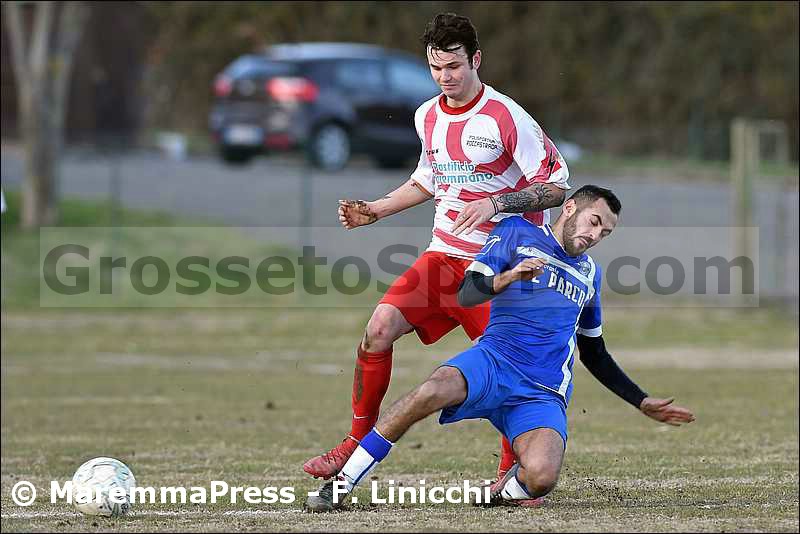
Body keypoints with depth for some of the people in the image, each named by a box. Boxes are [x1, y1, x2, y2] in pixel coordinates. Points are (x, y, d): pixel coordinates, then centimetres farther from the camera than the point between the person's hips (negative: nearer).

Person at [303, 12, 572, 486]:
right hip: (443, 255, 5)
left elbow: (556, 186, -11)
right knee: (380, 328, -11)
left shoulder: (506, 117, -13)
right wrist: (376, 210, 17)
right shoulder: (428, 117, 8)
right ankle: (358, 443, 0)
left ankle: (512, 473, 6)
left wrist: (495, 204, -23)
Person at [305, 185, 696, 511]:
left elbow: (594, 354, 33)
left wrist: (643, 403, 31)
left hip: (543, 395, 3)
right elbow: (466, 294, -2)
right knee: (431, 393, -38)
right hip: (494, 361, -3)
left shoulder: (589, 273, 25)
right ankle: (340, 484, -28)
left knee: (541, 479, -31)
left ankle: (500, 492, 5)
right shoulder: (517, 233, 9)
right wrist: (505, 279, -22)